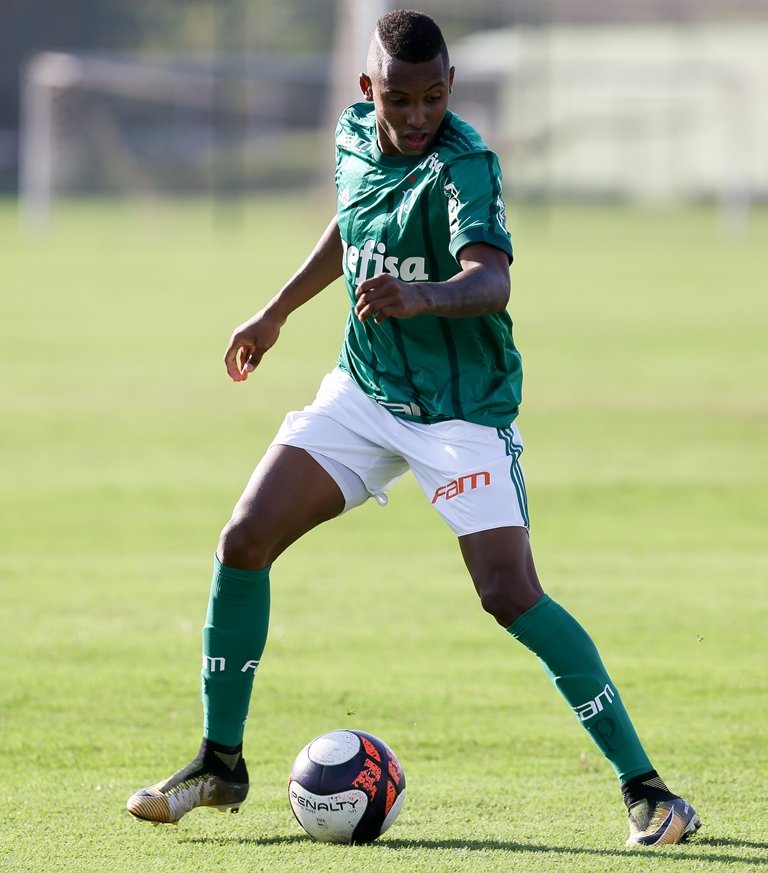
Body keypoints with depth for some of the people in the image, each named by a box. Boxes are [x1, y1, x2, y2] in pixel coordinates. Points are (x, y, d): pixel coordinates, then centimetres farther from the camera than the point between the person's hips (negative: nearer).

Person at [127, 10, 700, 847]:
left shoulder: (464, 166, -22)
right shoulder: (354, 136, -1)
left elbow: (491, 280, -40)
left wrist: (421, 295, -60)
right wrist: (276, 312, 28)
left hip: (463, 408, -6)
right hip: (363, 392, 6)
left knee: (511, 593, -19)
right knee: (243, 542, -3)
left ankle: (643, 786, -10)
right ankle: (220, 764, 13)